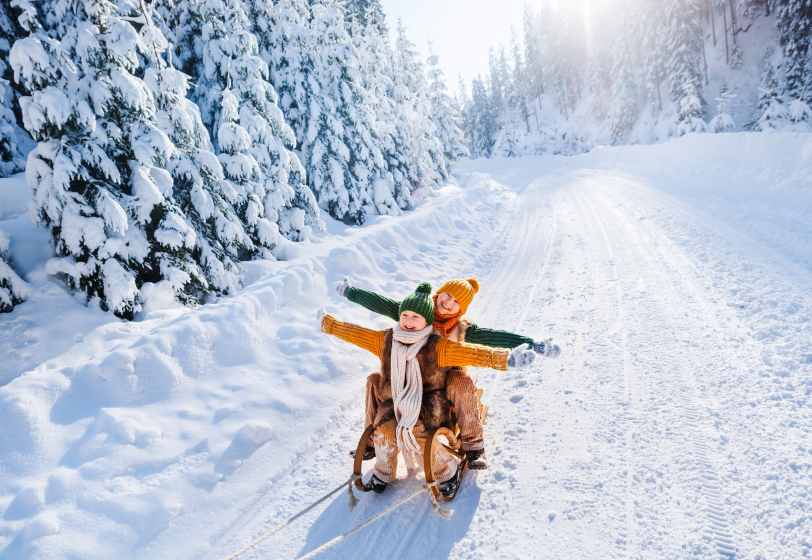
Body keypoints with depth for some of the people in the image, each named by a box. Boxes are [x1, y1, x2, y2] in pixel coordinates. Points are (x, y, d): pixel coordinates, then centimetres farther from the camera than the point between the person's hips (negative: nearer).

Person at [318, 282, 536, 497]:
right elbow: (354, 333, 11)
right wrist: (327, 323, 15)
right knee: (385, 430, -22)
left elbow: (473, 353, -26)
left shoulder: (437, 346, -14)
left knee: (417, 431, -28)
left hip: (428, 403, -3)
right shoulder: (385, 340, 0)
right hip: (395, 401, 4)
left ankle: (448, 472, 0)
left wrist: (506, 358, -40)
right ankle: (383, 473, 10)